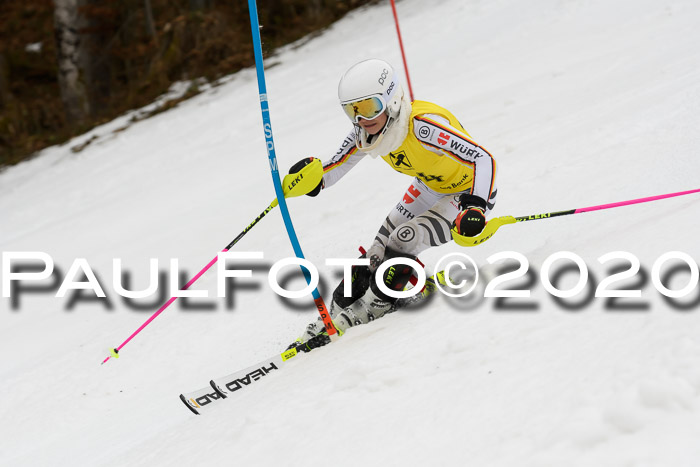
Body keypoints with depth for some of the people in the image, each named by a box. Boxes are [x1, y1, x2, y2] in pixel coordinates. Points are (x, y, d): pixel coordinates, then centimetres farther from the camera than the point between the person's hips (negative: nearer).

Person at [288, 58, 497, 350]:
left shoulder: (421, 125, -38)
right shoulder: (365, 133, -15)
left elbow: (483, 159, -41)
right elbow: (332, 169, -5)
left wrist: (476, 206, -55)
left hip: (470, 193, -7)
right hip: (430, 187, 7)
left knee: (402, 243, -21)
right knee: (378, 253, 0)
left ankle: (364, 315, -2)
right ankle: (338, 309, 16)